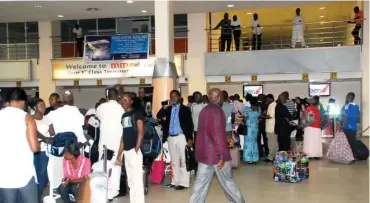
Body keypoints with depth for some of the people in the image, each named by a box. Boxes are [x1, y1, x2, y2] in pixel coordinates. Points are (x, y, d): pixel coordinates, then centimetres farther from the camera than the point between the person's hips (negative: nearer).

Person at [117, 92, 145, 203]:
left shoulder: (137, 113, -3)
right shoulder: (123, 116, 17)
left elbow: (141, 133, -10)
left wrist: (136, 150, -16)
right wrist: (119, 153, 15)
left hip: (134, 150, -7)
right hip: (126, 151, 7)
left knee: (137, 179, -7)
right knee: (130, 181, 12)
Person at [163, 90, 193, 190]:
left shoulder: (185, 109, -1)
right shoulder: (169, 109, 12)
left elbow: (190, 124, -7)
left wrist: (190, 138, -13)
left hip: (181, 137, -5)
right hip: (171, 137, 5)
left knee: (183, 161, -1)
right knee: (174, 161, 12)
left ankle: (184, 183, 2)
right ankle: (175, 182, 19)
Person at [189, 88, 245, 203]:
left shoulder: (204, 110, 12)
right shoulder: (217, 111, -15)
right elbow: (218, 134, -21)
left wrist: (226, 139, 15)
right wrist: (222, 156, -19)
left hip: (204, 153, 7)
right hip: (216, 154, -7)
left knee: (200, 183, 8)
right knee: (228, 182, 9)